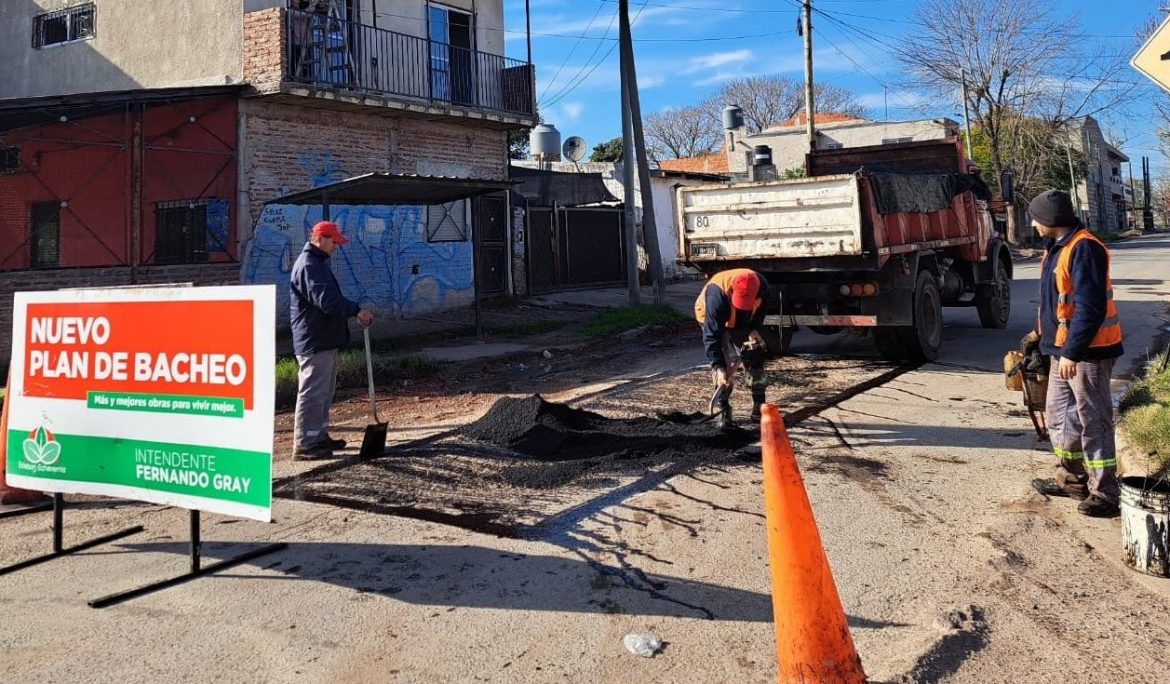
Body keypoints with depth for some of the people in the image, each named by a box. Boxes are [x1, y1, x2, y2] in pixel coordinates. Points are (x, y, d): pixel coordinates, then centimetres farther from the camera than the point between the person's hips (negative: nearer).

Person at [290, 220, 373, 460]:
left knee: (324, 392, 17)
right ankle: (304, 445, -3)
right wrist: (356, 310, -23)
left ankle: (319, 437, 27)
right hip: (314, 342, -11)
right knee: (312, 393, -7)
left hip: (325, 340, 11)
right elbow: (326, 300, -27)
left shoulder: (317, 263, 19)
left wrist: (352, 311, 10)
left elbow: (331, 298, 21)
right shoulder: (308, 266, -16)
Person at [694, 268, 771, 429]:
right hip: (713, 320, -4)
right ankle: (724, 410, -10)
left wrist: (754, 329, -20)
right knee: (726, 363, -18)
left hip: (742, 322, 5)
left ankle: (759, 406, 11)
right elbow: (712, 336, -40)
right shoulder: (717, 295, -44)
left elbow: (761, 309, -4)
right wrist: (718, 367, -43)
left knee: (754, 355, 1)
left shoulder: (761, 285, -30)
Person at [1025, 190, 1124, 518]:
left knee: (1093, 420, -4)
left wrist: (1072, 352, -25)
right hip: (1064, 350, 10)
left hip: (1088, 352, -10)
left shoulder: (1084, 249, -20)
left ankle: (1104, 493, 4)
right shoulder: (1057, 249, 12)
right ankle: (1071, 478, 31)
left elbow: (1091, 308, -25)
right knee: (1058, 414, 18)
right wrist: (1042, 332, 23)